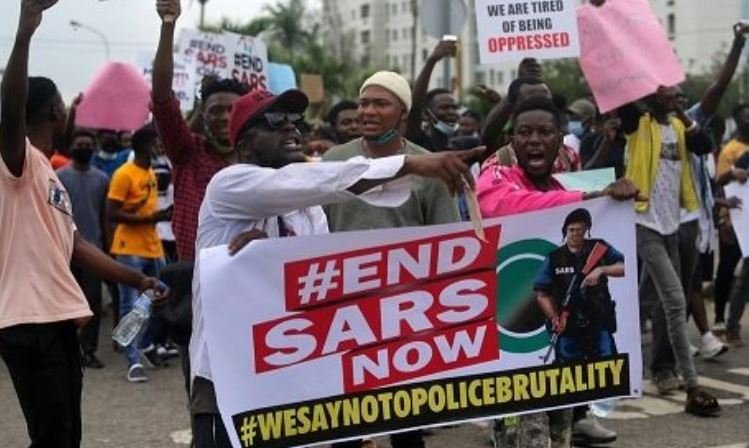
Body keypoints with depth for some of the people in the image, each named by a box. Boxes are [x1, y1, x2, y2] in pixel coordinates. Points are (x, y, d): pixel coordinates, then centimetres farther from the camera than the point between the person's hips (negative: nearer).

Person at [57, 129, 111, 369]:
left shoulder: (101, 178, 7)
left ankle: (89, 350, 6)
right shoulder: (60, 176, -1)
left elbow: (104, 215, 11)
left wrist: (107, 247, 8)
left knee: (93, 301, 1)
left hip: (93, 248, 2)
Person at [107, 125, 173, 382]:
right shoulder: (124, 174, -12)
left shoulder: (151, 173, 13)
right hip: (130, 249, -8)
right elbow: (112, 214, -16)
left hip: (153, 246, 8)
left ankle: (146, 344, 35)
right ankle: (134, 362, 0)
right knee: (131, 306, -3)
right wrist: (149, 219, -20)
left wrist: (162, 214, 4)